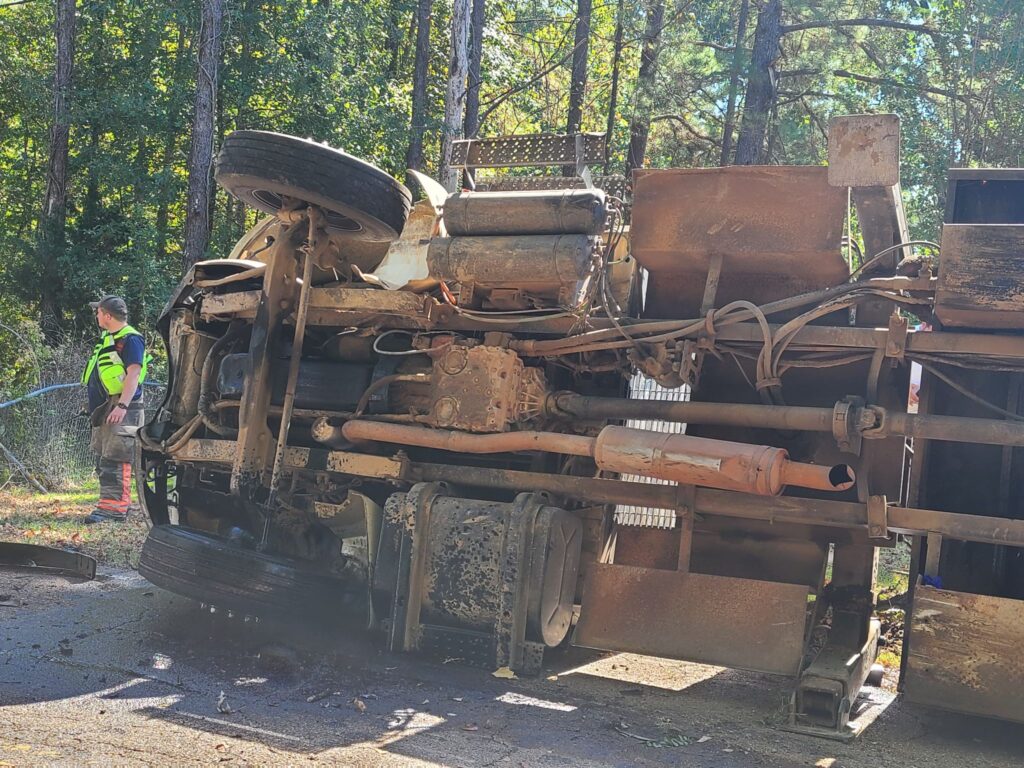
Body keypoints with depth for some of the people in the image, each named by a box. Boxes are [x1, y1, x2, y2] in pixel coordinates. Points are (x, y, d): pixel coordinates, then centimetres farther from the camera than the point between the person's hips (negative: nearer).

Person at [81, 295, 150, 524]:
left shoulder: (130, 339, -11)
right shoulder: (108, 338, 19)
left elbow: (134, 372, -20)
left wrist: (122, 406, -28)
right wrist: (96, 409, 23)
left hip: (120, 408, -10)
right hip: (104, 408, 10)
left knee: (114, 460, -13)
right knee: (103, 459, 13)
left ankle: (112, 507, -14)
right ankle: (117, 503, 20)